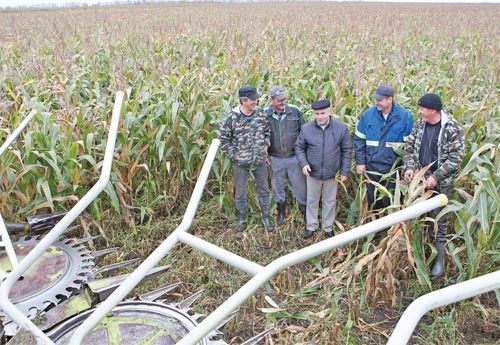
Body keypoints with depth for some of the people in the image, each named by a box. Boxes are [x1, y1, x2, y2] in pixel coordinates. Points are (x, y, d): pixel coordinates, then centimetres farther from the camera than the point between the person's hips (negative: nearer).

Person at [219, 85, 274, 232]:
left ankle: (266, 217, 32)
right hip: (240, 162, -3)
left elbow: (267, 131, 12)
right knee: (240, 192, 12)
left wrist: (265, 146, 1)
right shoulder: (232, 118, -15)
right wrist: (234, 154, -11)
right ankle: (242, 218, 32)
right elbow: (223, 139, -8)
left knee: (264, 189, 14)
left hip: (260, 161, 3)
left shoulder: (261, 114, -5)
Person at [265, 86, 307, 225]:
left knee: (300, 185, 11)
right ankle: (281, 211, 38)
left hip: (294, 157, -1)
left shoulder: (295, 111, -10)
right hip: (275, 158, 1)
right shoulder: (265, 114, -10)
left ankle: (304, 209, 32)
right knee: (277, 186, 17)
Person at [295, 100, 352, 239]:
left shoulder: (341, 128, -11)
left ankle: (328, 227, 36)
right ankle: (311, 226, 36)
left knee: (330, 201, 17)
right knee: (312, 200, 16)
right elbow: (299, 147, 1)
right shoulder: (306, 128, -10)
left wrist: (345, 171, -3)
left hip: (332, 174, 0)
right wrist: (303, 163, -14)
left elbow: (347, 150, -3)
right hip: (312, 173, 1)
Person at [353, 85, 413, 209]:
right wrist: (360, 162, -3)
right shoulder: (368, 114, -3)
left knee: (391, 203, 9)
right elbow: (359, 139, 2)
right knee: (372, 203, 16)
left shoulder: (405, 116, -8)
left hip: (393, 168, -2)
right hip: (371, 167, 2)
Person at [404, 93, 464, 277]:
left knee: (438, 218, 3)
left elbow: (455, 158, -18)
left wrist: (436, 177, -22)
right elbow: (409, 146, 9)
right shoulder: (420, 125, 2)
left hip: (441, 181, -5)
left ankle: (440, 257, 18)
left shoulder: (452, 129, -16)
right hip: (421, 177, 5)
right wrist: (409, 167, -6)